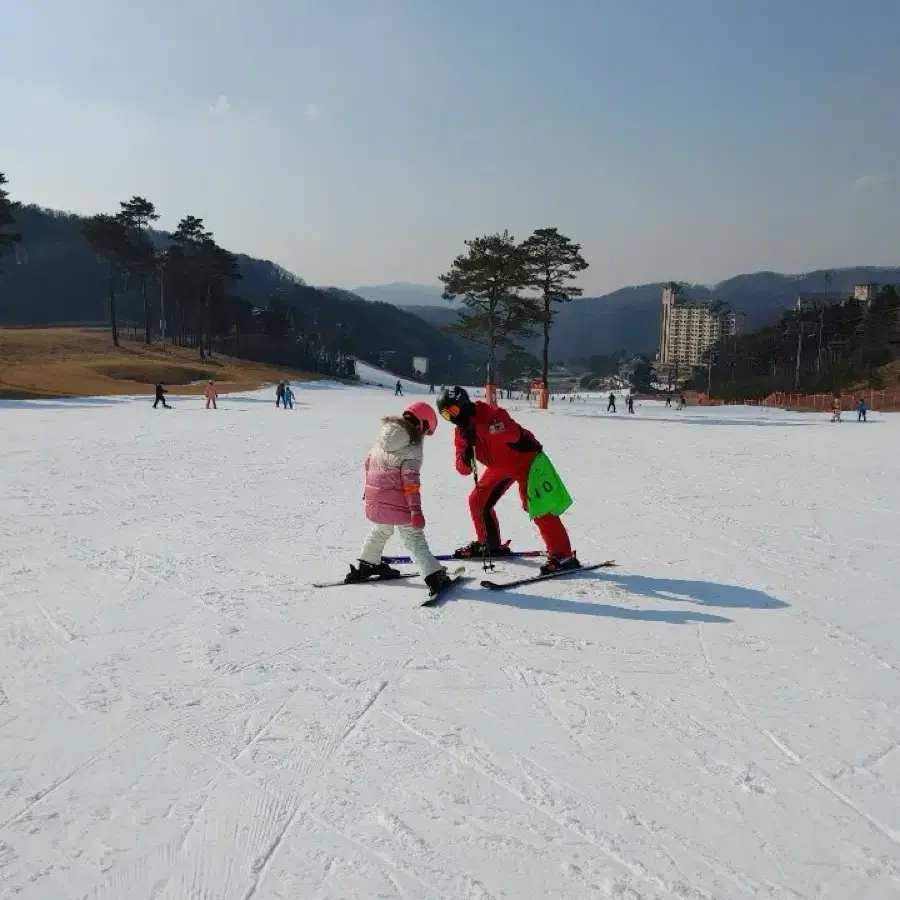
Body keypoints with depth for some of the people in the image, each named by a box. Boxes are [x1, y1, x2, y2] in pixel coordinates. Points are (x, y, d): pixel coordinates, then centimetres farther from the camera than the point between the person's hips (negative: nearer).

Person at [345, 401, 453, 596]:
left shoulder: (383, 436, 8)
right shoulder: (412, 446, -13)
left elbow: (369, 462, 17)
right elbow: (410, 479, -19)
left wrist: (369, 489, 30)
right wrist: (416, 509, -20)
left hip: (374, 498, 7)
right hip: (397, 502, -7)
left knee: (379, 531, 29)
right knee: (414, 539, -3)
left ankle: (367, 565, 43)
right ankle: (435, 576, -10)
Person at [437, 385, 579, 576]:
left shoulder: (491, 413, -27)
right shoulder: (461, 432, -4)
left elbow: (513, 434, -44)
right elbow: (464, 469, -7)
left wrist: (478, 429, -46)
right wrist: (466, 452, -29)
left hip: (525, 459, -8)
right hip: (500, 466, 8)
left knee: (536, 507, -17)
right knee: (478, 501, 7)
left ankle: (563, 556, -14)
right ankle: (491, 544, 27)